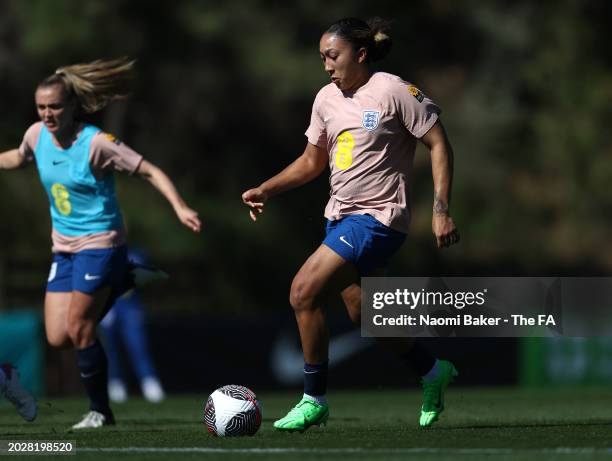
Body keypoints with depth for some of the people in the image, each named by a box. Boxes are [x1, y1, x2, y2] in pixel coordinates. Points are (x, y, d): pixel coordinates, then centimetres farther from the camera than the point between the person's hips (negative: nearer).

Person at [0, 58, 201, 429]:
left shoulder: (96, 143, -19)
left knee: (79, 330, -12)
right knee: (58, 338, 3)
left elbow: (150, 172, -18)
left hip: (100, 243, -7)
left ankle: (100, 411, 8)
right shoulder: (37, 135, 0)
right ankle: (122, 282, 28)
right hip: (64, 247, 7)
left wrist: (180, 208, -30)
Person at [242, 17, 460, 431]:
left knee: (304, 292, -18)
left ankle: (314, 401, -6)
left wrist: (441, 210, -16)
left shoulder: (393, 91, -11)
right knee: (363, 314, 12)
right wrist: (266, 190, 7)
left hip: (377, 218, -8)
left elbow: (439, 144, -10)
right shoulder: (327, 99, 10)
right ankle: (433, 372, 35)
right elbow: (312, 161, 21)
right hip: (341, 217, 8)